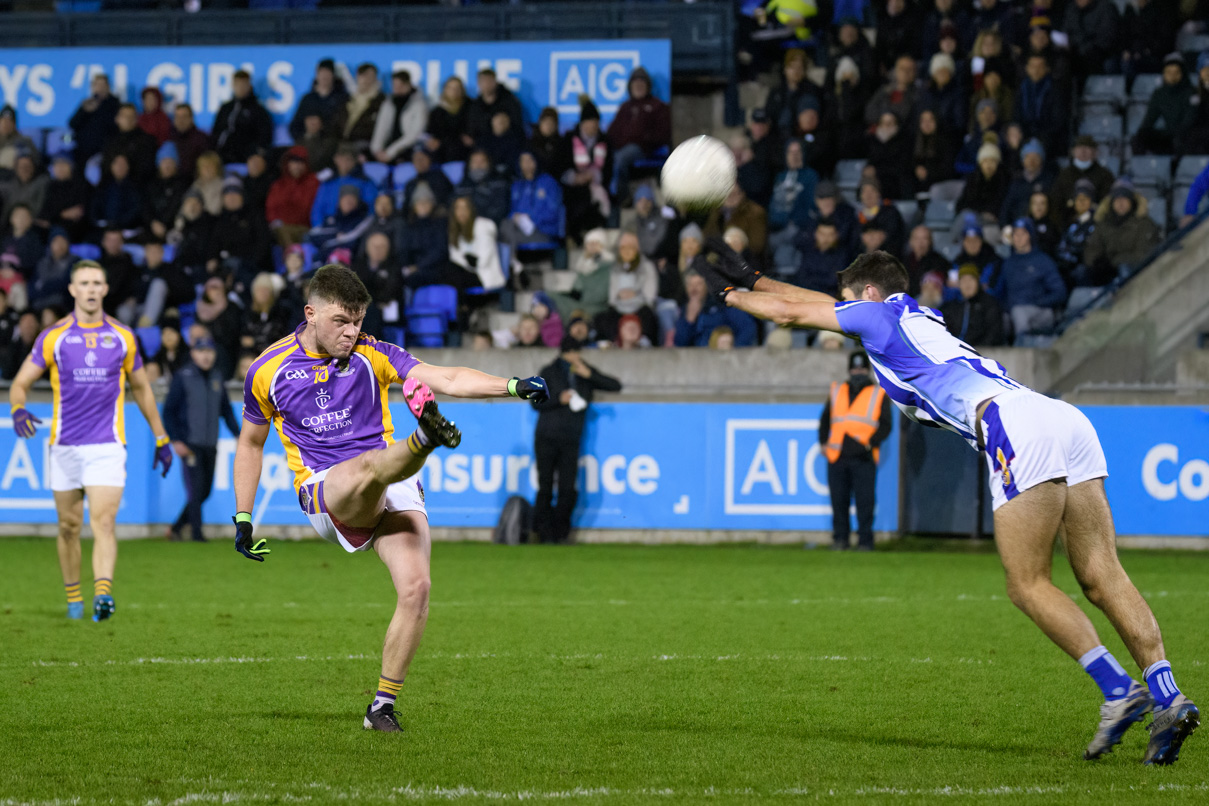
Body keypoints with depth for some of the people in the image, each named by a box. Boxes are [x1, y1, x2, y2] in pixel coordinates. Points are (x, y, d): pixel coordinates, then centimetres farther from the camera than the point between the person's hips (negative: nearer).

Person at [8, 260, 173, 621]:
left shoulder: (122, 337, 6)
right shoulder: (53, 336, 2)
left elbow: (141, 388, 18)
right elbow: (21, 383, 5)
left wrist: (161, 438, 21)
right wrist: (18, 409, -18)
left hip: (107, 445, -1)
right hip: (65, 445, 1)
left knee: (103, 522, -16)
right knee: (69, 526, 8)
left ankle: (103, 593, -28)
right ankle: (73, 597, 22)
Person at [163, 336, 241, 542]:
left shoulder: (216, 378, 12)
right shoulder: (183, 377, -4)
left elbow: (226, 409, 19)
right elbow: (169, 410, -4)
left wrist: (238, 433, 8)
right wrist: (175, 440, -11)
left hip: (210, 446, 6)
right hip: (189, 444, -6)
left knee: (204, 492, 6)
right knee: (196, 490, -10)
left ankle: (176, 527, 18)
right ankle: (196, 532, -5)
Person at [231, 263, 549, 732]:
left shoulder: (371, 355, 6)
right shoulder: (268, 371, 6)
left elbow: (447, 379, -3)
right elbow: (250, 444, 20)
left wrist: (513, 387, -17)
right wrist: (242, 519, 17)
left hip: (392, 488, 2)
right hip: (325, 492, -2)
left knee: (416, 587, -18)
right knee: (370, 465, -37)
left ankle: (383, 706, -7)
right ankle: (424, 437, -72)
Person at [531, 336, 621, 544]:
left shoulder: (587, 374, 11)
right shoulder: (550, 372, 7)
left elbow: (616, 386, 3)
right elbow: (536, 402, 4)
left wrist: (589, 375, -7)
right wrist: (558, 399, -13)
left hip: (571, 441, 1)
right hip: (547, 438, -1)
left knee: (568, 490, -6)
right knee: (545, 486, -2)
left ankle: (559, 532, 6)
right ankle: (544, 532, 6)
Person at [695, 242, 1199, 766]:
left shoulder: (882, 316, 11)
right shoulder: (918, 320, 34)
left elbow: (790, 312, 20)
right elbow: (817, 305, 45)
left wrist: (731, 293, 36)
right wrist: (753, 280, 50)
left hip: (1015, 424, -8)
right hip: (1067, 421, 8)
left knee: (1028, 586, -6)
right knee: (1101, 579, -1)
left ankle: (1118, 689, -18)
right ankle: (1166, 698, -14)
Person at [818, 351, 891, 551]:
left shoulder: (879, 395, 8)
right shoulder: (837, 391, 17)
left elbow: (886, 425, 3)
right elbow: (825, 419, 23)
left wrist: (870, 443, -10)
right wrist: (823, 442, 11)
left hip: (863, 458, -3)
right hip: (836, 458, 3)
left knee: (865, 501, -7)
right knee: (839, 500, 3)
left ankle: (865, 540, -1)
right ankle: (840, 538, 12)